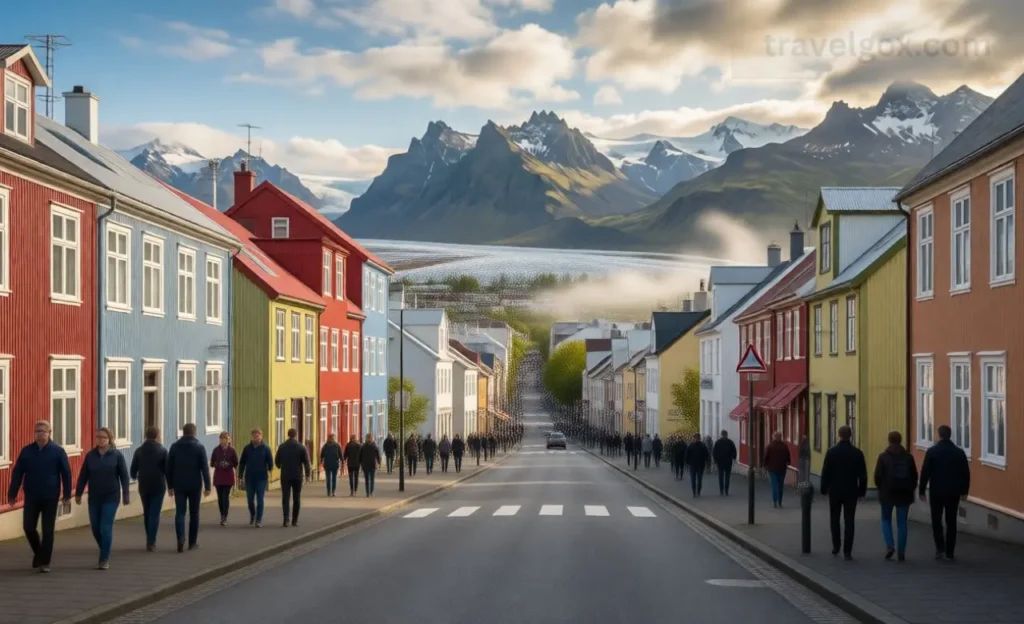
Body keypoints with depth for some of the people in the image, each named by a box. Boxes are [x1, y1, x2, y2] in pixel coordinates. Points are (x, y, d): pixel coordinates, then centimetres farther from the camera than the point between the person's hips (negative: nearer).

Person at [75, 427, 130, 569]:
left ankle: (104, 559, -1)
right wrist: (78, 493, 5)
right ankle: (105, 553, 32)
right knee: (95, 528, 9)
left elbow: (124, 476, -3)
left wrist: (125, 494, -6)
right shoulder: (90, 455, 4)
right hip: (94, 498, 4)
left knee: (106, 528, -8)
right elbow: (83, 476, 7)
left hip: (111, 498, -4)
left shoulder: (117, 455, -4)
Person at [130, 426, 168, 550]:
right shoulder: (162, 451, -5)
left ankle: (150, 540, 21)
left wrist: (134, 477, 29)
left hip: (143, 486, 3)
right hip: (158, 486, -3)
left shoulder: (139, 451, 2)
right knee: (155, 514, -3)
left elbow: (133, 470, 6)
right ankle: (151, 542, -12)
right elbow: (167, 469, -6)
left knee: (147, 513, 16)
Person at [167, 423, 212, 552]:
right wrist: (207, 486, -4)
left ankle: (180, 538, -20)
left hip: (179, 485, 1)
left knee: (180, 512, 1)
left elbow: (169, 468, 5)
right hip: (194, 485, -1)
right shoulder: (199, 447, -5)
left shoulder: (174, 447, 3)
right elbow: (205, 468, -8)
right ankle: (192, 542, 13)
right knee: (194, 514, 9)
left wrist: (170, 485, 11)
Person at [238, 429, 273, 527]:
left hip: (261, 478, -2)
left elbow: (270, 462, 2)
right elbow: (242, 463, 8)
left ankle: (259, 520, -1)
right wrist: (240, 477, 5)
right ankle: (252, 516, 35)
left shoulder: (265, 448, -2)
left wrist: (269, 471, -9)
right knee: (250, 500, 9)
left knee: (260, 500, -5)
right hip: (249, 478, 2)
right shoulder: (247, 448, 4)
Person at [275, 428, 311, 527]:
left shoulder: (282, 446, -1)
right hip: (297, 476, 0)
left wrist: (280, 467, 28)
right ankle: (295, 520, 13)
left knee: (285, 498, 0)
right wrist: (308, 474, 4)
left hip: (285, 476, 0)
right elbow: (306, 462, -7)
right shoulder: (301, 447, -5)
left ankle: (286, 519, -16)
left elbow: (277, 461, 6)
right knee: (296, 499, 10)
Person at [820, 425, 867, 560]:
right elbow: (862, 475, -1)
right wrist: (862, 491, 8)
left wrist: (824, 488, 4)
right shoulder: (857, 453, -5)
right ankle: (847, 552, -5)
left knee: (834, 519, 17)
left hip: (835, 491, 0)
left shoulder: (831, 452, -7)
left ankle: (836, 547, 20)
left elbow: (825, 472, -5)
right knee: (849, 521, 0)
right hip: (851, 491, 0)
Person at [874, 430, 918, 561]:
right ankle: (901, 553, 3)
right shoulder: (908, 456, 1)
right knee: (902, 523, 6)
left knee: (886, 520, 15)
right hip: (904, 494, 2)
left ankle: (889, 545, -5)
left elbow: (878, 476, -8)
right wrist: (910, 489, 16)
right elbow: (914, 476, 4)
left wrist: (881, 489, 9)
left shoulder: (883, 456, -7)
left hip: (887, 493, -2)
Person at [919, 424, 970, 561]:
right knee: (951, 522, 7)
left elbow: (925, 472, -9)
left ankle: (940, 548, -1)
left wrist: (921, 490, 0)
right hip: (953, 493, 2)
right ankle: (950, 553, 6)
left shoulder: (932, 451, -8)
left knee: (936, 521, 12)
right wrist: (964, 491, 13)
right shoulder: (959, 452, -1)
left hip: (936, 492, -2)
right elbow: (966, 474, 2)